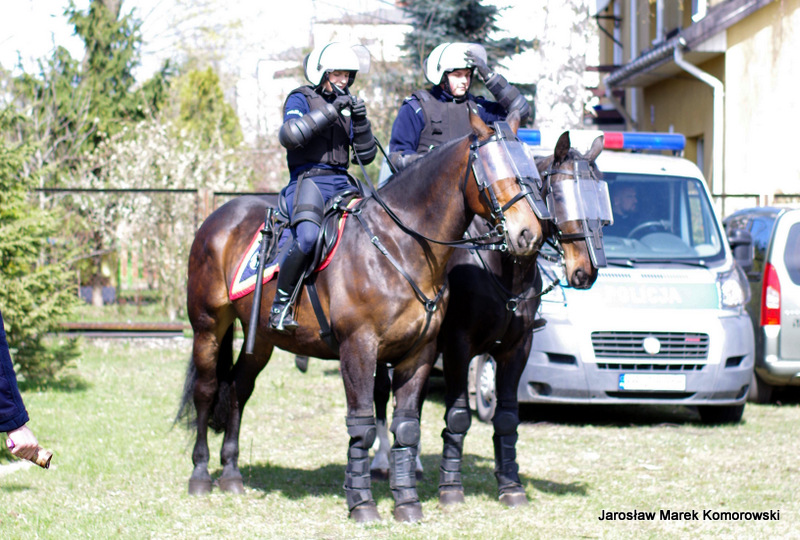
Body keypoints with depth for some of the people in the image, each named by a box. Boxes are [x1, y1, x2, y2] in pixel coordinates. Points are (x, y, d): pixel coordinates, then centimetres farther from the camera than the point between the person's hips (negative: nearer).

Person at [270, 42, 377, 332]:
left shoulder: (345, 105, 20)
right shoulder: (301, 99, 4)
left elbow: (365, 156, 17)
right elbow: (289, 135, -16)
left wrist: (361, 121, 0)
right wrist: (329, 112, -16)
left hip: (342, 183, 6)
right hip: (308, 179, -6)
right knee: (307, 237, -33)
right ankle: (279, 305, -21)